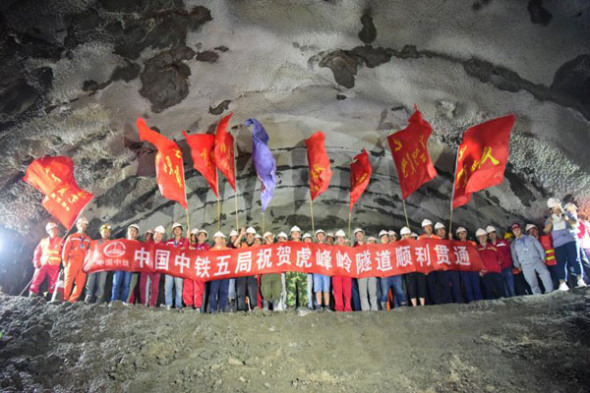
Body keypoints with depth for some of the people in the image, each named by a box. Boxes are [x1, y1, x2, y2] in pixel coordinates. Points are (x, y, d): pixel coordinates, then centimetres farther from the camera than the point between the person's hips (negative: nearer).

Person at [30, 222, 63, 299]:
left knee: (52, 284, -4)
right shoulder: (43, 241, 18)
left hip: (54, 266, -2)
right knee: (36, 282, -6)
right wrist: (37, 263, 4)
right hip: (42, 265, 2)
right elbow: (37, 252, 16)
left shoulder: (61, 241, 12)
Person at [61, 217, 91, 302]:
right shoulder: (71, 237, 10)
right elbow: (65, 250, 6)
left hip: (83, 264, 2)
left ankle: (73, 299, 0)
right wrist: (65, 262, -2)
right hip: (72, 262, -2)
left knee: (80, 283, -5)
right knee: (68, 281, -6)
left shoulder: (88, 239, 16)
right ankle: (64, 299, -1)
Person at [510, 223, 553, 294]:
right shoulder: (513, 244, 17)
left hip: (537, 260, -1)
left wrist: (542, 257, 2)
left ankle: (549, 291, -21)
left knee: (545, 272, -25)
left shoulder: (530, 238, 16)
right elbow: (514, 256, 16)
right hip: (526, 265, 1)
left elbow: (539, 247, 12)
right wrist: (518, 265, 7)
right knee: (532, 283, -8)